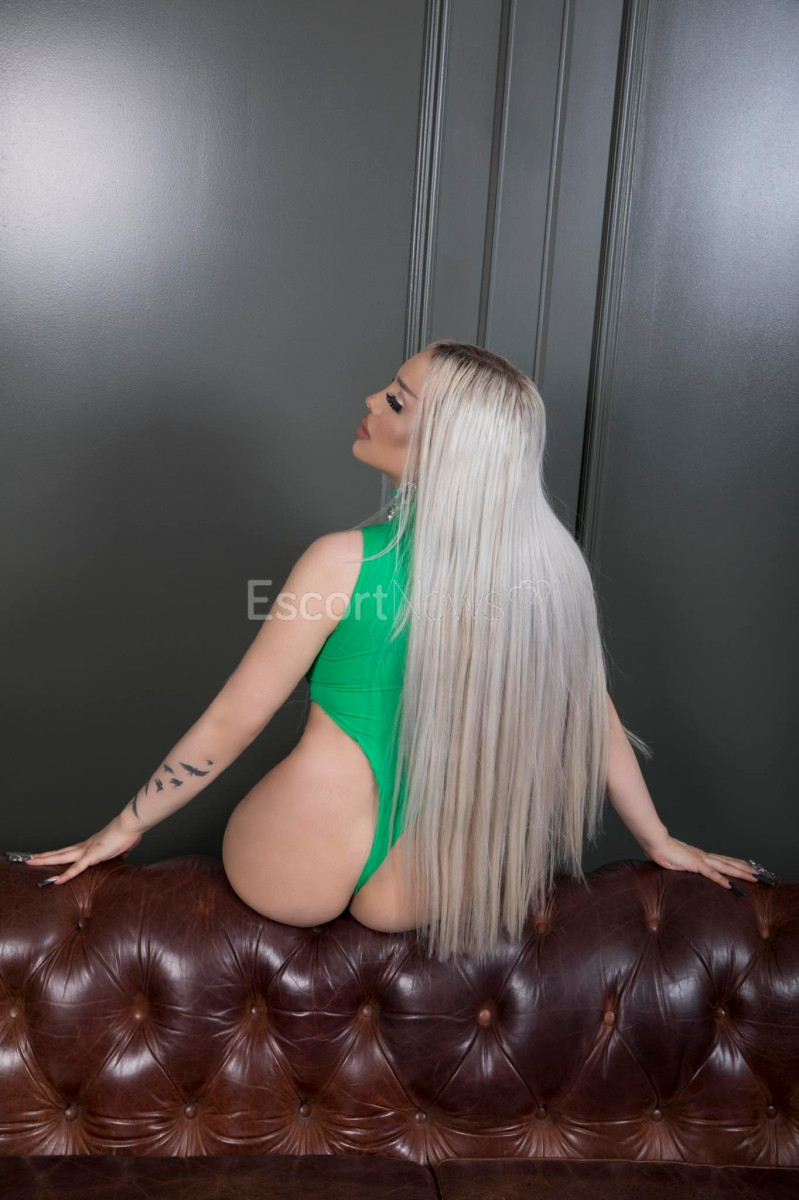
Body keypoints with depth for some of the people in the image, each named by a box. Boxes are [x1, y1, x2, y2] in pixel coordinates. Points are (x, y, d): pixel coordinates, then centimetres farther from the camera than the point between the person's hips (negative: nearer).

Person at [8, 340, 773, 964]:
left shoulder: (348, 561, -19)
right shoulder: (548, 563, -9)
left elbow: (232, 723, -10)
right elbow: (595, 718, 2)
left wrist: (126, 827, 5)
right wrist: (661, 842, 18)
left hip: (295, 874, -2)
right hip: (418, 898, 3)